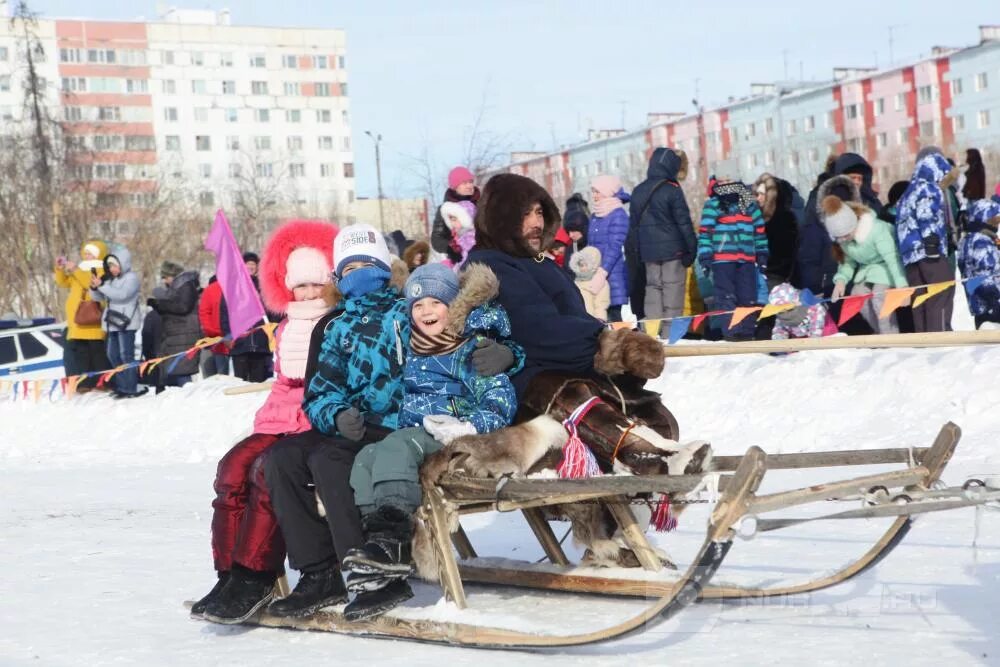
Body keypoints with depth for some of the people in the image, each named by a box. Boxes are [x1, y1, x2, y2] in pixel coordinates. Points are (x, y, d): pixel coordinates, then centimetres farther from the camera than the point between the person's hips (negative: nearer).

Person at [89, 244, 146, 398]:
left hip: (126, 323, -8)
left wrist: (102, 285, -23)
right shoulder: (110, 279, 16)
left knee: (126, 355, -10)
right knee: (113, 355, 9)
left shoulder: (131, 278, -6)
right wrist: (94, 288, -6)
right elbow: (98, 297, 15)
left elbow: (122, 294, -21)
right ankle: (122, 387, 16)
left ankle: (131, 388, -8)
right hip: (113, 322, 8)